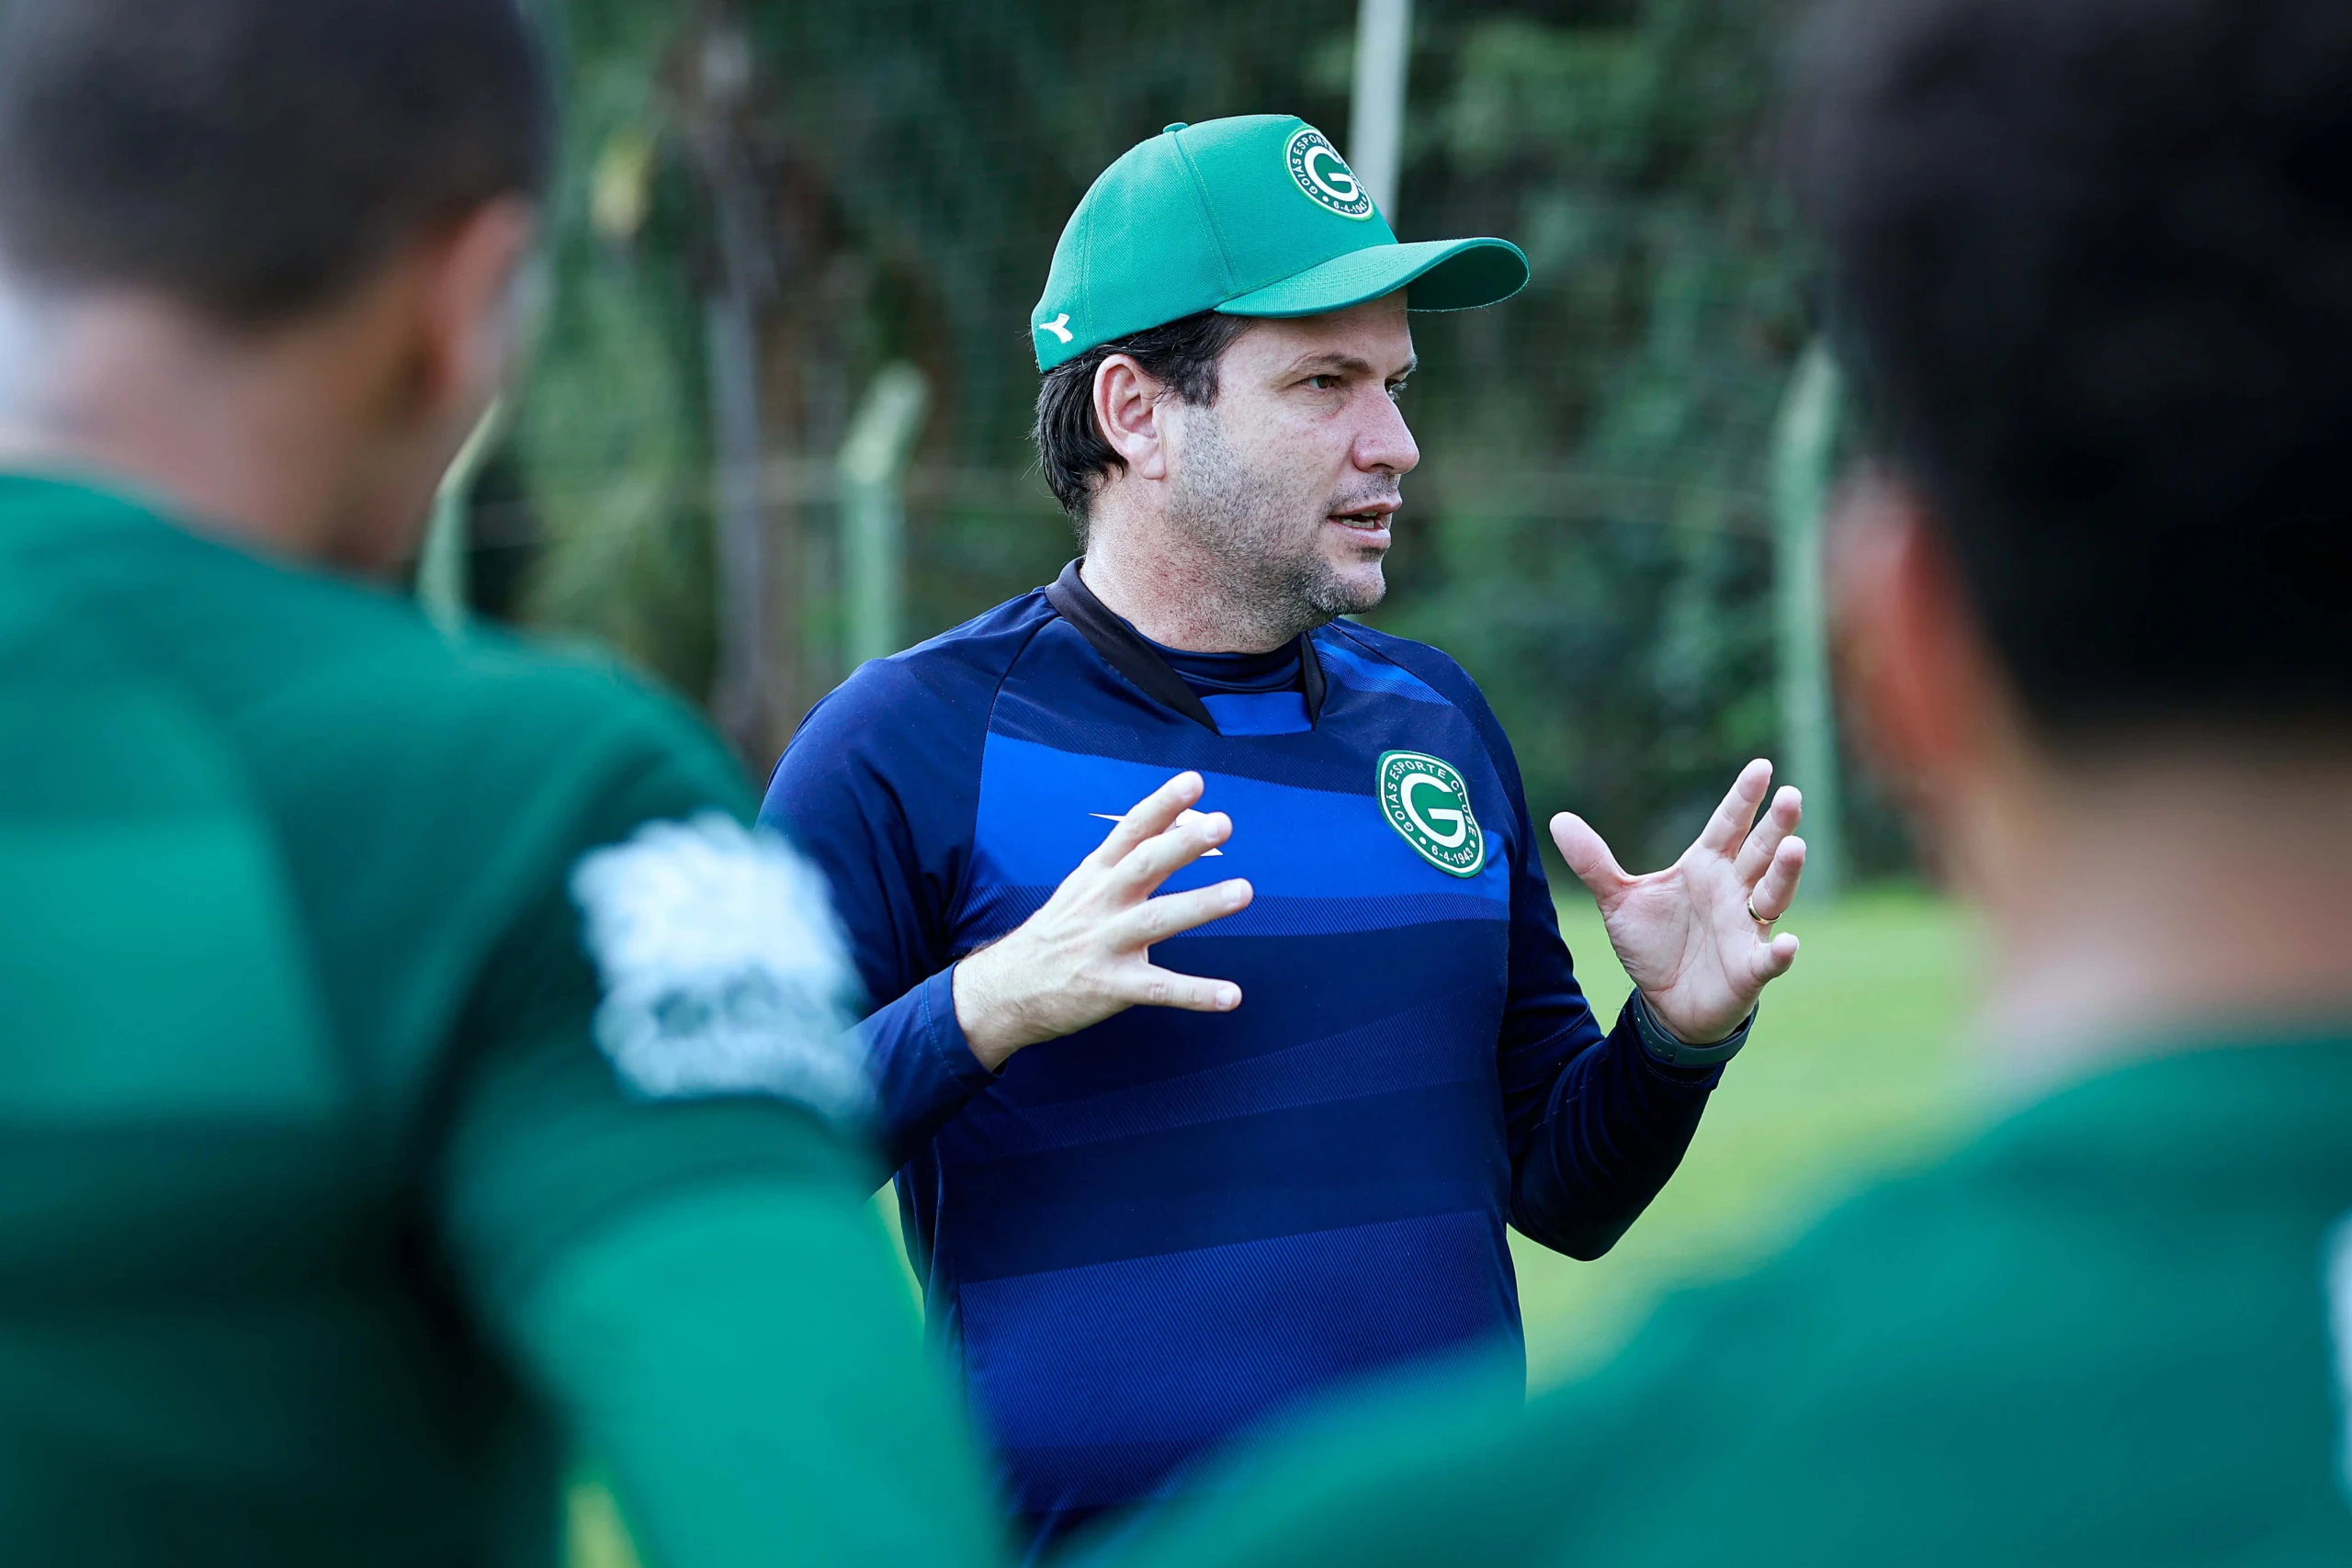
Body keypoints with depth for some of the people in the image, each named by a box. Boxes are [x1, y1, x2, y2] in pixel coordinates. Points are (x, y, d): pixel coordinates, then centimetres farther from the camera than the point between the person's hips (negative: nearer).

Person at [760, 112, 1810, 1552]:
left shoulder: (1438, 719, 10)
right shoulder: (912, 744, -7)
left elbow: (1563, 1194, 15)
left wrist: (1678, 1039, -3)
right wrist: (984, 1010, -26)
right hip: (1080, 1527, -4)